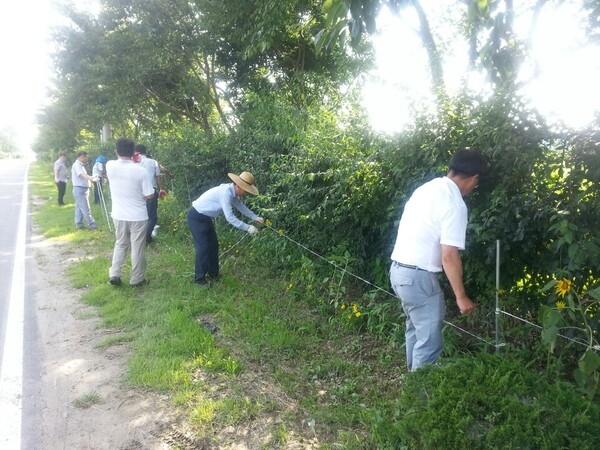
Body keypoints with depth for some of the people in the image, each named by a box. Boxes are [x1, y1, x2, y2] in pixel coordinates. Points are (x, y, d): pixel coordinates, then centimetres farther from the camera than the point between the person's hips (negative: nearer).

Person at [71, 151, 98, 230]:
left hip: (82, 189, 11)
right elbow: (83, 175, -32)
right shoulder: (77, 165, -16)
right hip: (80, 189, -11)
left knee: (79, 208, 13)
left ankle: (79, 225, 19)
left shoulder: (80, 165, 16)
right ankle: (92, 225, -7)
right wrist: (92, 178, -47)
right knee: (85, 208, -8)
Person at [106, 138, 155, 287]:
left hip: (119, 215, 4)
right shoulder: (139, 170, -16)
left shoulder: (110, 166, -6)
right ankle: (136, 279, 17)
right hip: (138, 216, -4)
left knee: (120, 244, 22)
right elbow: (149, 195, -11)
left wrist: (126, 159, 26)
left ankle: (114, 274, 15)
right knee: (138, 248, 8)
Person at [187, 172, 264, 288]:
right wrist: (247, 228, -30)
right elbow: (230, 217, -33)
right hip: (196, 217, -10)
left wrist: (255, 217, 10)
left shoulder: (233, 192, -2)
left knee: (213, 245, 14)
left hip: (205, 217, 10)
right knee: (203, 247, -9)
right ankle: (199, 278, 3)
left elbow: (241, 206, 16)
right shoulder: (225, 193, -31)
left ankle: (213, 274, 26)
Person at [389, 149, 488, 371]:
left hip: (399, 269, 10)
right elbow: (449, 256, -20)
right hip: (418, 276, -10)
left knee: (416, 330, 25)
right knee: (430, 343, 2)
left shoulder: (428, 188, 9)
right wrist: (461, 296, -12)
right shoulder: (454, 204, -17)